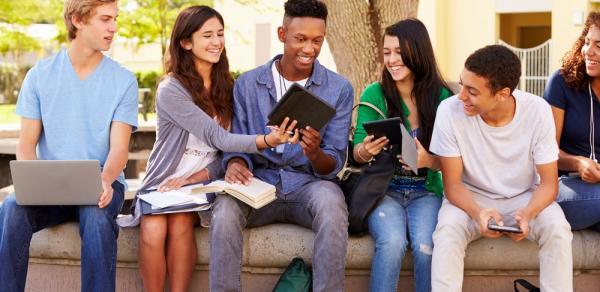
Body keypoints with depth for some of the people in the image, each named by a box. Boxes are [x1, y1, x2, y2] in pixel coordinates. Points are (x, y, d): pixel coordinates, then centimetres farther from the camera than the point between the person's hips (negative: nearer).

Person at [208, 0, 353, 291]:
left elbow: (334, 165, -1)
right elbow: (236, 144, 6)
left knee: (331, 201, -35)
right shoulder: (247, 84, 4)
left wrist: (315, 153, -25)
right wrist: (235, 163, -19)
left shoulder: (339, 89, 1)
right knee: (225, 207, -32)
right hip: (258, 182, 1)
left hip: (309, 184, -1)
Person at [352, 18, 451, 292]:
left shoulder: (442, 97, -2)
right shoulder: (374, 94, -2)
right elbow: (357, 153, 0)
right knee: (393, 242, -30)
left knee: (426, 246, -28)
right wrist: (365, 151, -24)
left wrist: (428, 161, -23)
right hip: (384, 189, 0)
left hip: (426, 192, 0)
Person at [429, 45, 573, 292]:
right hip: (471, 198, -1)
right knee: (447, 230, -31)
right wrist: (478, 213, -36)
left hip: (525, 197, 1)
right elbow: (452, 183, -15)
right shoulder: (449, 111, -22)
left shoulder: (538, 111, -19)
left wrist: (526, 214, -34)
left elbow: (548, 183, -12)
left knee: (557, 228, -27)